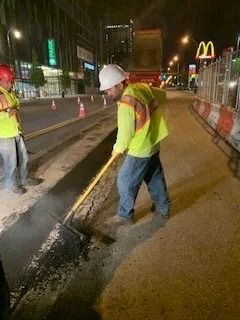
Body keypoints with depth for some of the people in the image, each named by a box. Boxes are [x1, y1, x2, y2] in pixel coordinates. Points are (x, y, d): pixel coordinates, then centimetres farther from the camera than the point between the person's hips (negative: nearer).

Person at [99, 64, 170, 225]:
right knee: (155, 177, 22)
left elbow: (126, 132, -21)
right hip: (152, 144, 9)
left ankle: (125, 215, 24)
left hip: (140, 150, -9)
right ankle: (163, 208, 39)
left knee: (125, 182, 7)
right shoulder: (143, 87, -1)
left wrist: (118, 148, -3)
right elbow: (162, 95, 16)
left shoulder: (126, 102, -26)